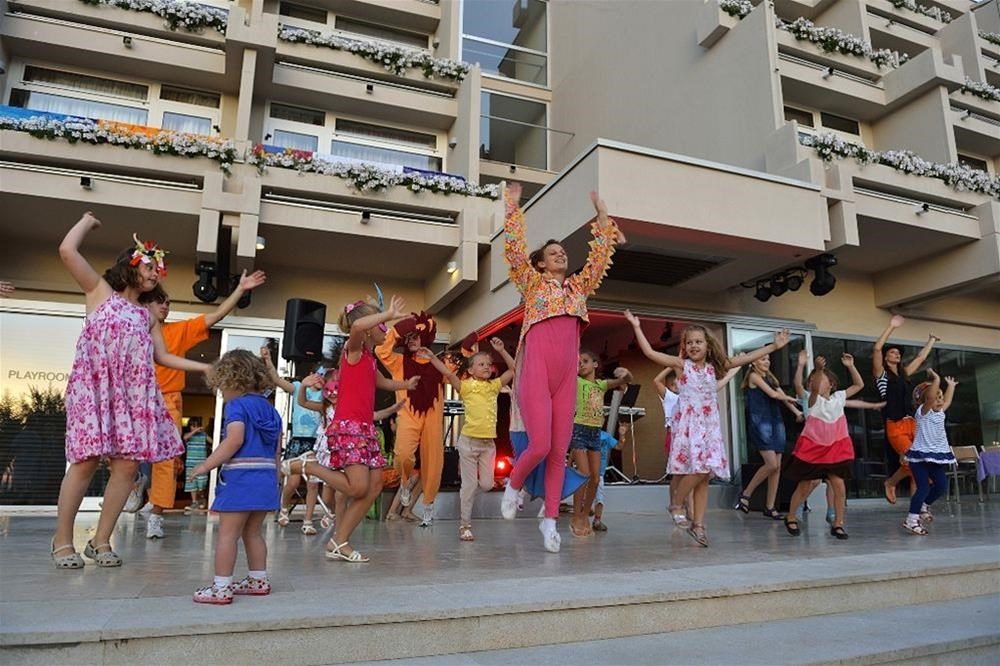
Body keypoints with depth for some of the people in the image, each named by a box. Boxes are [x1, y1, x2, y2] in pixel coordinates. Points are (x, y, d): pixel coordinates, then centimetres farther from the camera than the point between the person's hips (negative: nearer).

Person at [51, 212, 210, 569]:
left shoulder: (147, 316, 21)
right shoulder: (99, 289, 9)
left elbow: (163, 356, 16)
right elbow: (67, 250, -5)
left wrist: (206, 368, 10)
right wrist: (89, 219, 10)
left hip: (133, 394, 5)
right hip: (94, 387, -4)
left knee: (128, 464, -3)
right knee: (86, 461, -7)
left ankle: (101, 540, 8)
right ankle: (63, 540, 8)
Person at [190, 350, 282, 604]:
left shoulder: (237, 405, -8)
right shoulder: (270, 409, 15)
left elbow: (235, 440, -21)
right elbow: (276, 448, 17)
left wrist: (206, 465, -15)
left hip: (240, 477, -8)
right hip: (267, 478, 8)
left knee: (228, 533, -1)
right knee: (252, 532, 18)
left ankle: (221, 587, 2)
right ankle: (258, 580, 24)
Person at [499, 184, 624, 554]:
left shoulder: (578, 286, 20)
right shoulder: (532, 282, 11)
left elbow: (601, 254, 23)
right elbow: (514, 247, 2)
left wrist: (601, 215, 24)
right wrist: (513, 206, 4)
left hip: (566, 379, 4)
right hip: (536, 374, -4)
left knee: (560, 451, 4)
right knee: (540, 446, -13)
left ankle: (550, 519, 14)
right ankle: (513, 486, 17)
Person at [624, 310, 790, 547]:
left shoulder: (713, 367, 11)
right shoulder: (681, 364, 1)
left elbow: (747, 358, 13)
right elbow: (649, 352, -8)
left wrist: (775, 346, 12)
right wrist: (637, 327, -10)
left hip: (709, 425, 4)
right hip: (688, 423, -4)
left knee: (704, 475, 3)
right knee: (699, 468, -19)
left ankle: (698, 524, 10)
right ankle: (676, 504, 4)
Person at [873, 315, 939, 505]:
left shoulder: (904, 373, 19)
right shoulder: (881, 374, 1)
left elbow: (921, 357, 31)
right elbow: (876, 349, -13)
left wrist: (932, 340, 37)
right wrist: (891, 327, -13)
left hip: (912, 424, 6)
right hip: (895, 426, -6)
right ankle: (890, 483, 12)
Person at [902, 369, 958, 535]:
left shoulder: (939, 412, 13)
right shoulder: (923, 412, -10)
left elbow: (947, 401, 32)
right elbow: (930, 397, -28)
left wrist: (950, 385, 40)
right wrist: (936, 379, -26)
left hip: (936, 456, 8)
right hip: (920, 456, -8)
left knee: (942, 485, 6)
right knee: (924, 488, -9)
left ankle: (923, 506, 30)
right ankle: (911, 520, 0)